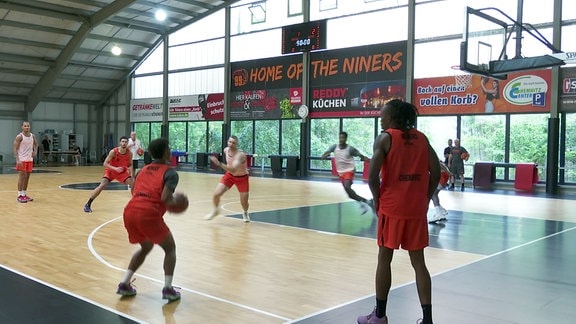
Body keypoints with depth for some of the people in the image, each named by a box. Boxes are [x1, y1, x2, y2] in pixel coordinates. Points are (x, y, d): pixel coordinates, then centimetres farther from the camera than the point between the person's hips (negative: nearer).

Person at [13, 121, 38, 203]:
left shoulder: (32, 136, 6)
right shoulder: (19, 136, -11)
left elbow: (36, 144, 25)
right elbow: (15, 148, -13)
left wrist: (35, 151, 6)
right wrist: (17, 160, -22)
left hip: (30, 159, 6)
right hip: (22, 160, -6)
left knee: (27, 177, 9)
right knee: (22, 176, -6)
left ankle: (24, 194, 18)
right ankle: (20, 195, -1)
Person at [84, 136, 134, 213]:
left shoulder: (129, 153, -14)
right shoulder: (113, 151, -25)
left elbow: (130, 165, 1)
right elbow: (105, 163, -23)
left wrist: (130, 170, -23)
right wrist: (115, 168, -37)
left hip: (122, 172, 4)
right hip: (110, 171, -4)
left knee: (133, 184, -10)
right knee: (102, 185, -21)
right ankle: (88, 204, -12)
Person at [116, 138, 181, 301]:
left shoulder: (143, 170, 23)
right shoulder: (170, 173, 2)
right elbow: (165, 198, -10)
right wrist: (175, 202, 10)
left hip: (130, 211, 6)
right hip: (149, 215, -6)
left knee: (146, 247, 30)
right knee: (170, 248, 16)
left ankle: (124, 284, 25)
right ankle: (168, 289, 7)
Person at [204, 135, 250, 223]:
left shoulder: (240, 154, -34)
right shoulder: (226, 150, -13)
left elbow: (233, 169, -48)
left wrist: (219, 163, -56)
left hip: (242, 178, -4)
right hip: (230, 175, 4)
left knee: (244, 203, -3)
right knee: (216, 194, -10)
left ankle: (245, 213, 33)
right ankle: (215, 210, 19)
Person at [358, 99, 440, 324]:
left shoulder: (385, 138, -5)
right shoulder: (421, 138, 8)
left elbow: (372, 175, -15)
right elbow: (436, 172, 2)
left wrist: (377, 199, 0)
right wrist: (426, 198, 10)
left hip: (391, 207, -4)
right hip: (417, 209, 4)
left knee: (384, 259, 9)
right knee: (418, 262, 10)